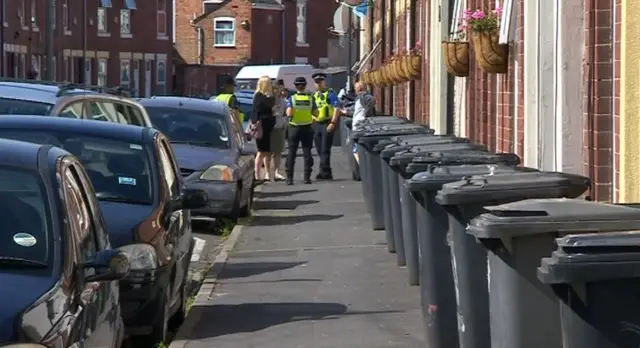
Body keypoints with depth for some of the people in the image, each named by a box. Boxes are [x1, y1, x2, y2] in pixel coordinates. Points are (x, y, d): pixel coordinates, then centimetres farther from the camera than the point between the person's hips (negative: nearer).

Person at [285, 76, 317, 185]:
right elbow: (316, 113, -3)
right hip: (307, 127, 1)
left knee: (292, 153, 5)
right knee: (307, 152, 5)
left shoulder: (291, 99, -6)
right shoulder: (310, 98, -2)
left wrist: (288, 114, 6)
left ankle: (289, 178, 3)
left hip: (294, 127, -1)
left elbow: (289, 113, -17)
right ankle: (307, 177, 1)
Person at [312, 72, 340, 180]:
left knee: (325, 150, -9)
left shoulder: (330, 94, -5)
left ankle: (324, 172, -9)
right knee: (320, 150, 7)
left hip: (327, 124, -7)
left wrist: (332, 123, -20)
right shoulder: (315, 95, 16)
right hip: (316, 124, 7)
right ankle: (327, 173, 13)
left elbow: (337, 109, -12)